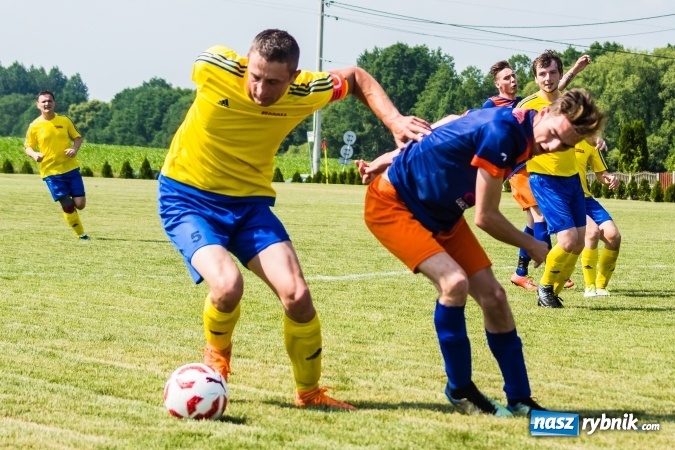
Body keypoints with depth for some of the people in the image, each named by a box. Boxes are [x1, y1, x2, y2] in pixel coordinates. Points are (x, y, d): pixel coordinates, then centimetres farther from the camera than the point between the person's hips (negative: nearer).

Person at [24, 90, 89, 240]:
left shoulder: (64, 121, 3)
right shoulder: (34, 126, -2)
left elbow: (77, 137, 11)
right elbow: (27, 146, 6)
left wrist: (75, 149, -9)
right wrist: (34, 154, -16)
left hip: (71, 168, 2)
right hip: (50, 172, -2)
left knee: (80, 204, -5)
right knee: (67, 205, -8)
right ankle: (81, 234, 9)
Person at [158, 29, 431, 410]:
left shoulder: (304, 92, -14)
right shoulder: (214, 68, -23)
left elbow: (357, 78, 6)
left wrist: (394, 120, -7)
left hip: (250, 203, 3)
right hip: (187, 196, -3)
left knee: (297, 295, -12)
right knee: (227, 284, -29)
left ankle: (309, 393, 12)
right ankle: (217, 353, 7)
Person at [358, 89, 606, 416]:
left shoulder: (518, 132, -4)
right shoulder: (503, 131, -32)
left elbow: (442, 136, 8)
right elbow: (485, 217, -24)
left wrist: (388, 161, 12)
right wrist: (532, 246, -9)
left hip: (442, 214, 9)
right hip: (391, 204, -9)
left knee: (493, 295, 2)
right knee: (455, 282, -26)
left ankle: (519, 399, 11)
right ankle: (459, 389, -7)